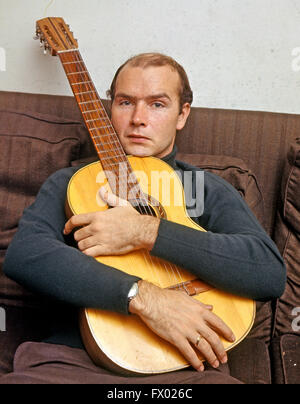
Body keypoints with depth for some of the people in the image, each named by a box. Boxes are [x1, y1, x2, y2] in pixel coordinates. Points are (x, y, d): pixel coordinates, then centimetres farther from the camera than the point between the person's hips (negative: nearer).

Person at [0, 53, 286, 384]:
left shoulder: (211, 192, 12)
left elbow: (271, 274, -6)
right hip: (76, 359, 0)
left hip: (182, 367, 1)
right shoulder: (69, 184, 13)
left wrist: (147, 232, -12)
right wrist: (141, 295, -16)